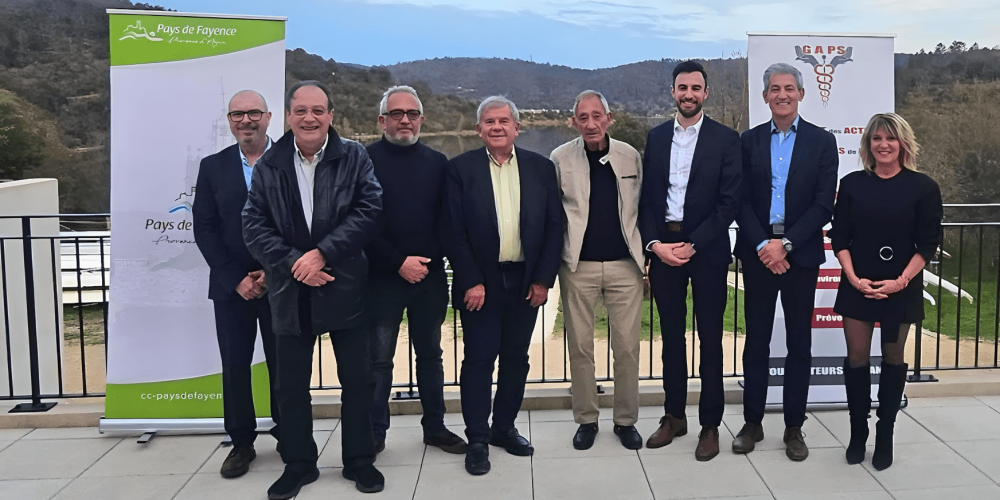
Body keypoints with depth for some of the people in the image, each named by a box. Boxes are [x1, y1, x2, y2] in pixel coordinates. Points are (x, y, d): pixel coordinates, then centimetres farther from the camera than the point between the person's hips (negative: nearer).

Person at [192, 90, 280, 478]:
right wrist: (236, 280, -8)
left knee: (283, 364, 7)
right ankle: (242, 442, 21)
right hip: (231, 286, 2)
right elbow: (205, 229, 1)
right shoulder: (213, 166, 6)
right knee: (235, 367, 6)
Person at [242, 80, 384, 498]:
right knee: (291, 384, 10)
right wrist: (293, 263, -14)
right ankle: (298, 464, 26)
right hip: (290, 290, 2)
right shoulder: (269, 165, 4)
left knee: (357, 379, 7)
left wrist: (322, 253, -17)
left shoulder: (354, 157, -1)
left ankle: (359, 460, 24)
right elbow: (254, 225, -1)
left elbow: (369, 210, -10)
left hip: (344, 286, -1)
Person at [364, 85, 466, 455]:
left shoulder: (437, 162, 8)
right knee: (379, 358, 4)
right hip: (383, 276, -3)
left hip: (430, 276, 3)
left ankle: (435, 428, 24)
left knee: (430, 355, 12)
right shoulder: (365, 160, -2)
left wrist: (428, 260, -9)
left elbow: (447, 219, 6)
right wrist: (399, 263, -13)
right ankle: (374, 433, 16)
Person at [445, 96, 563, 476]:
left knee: (516, 358, 12)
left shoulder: (541, 167, 5)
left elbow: (554, 226, 4)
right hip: (480, 283, -3)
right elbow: (454, 231, -6)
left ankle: (504, 427, 28)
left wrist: (543, 279, -2)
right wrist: (471, 282, -11)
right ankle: (477, 440, 12)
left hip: (527, 282, 3)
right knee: (478, 359, 2)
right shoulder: (460, 169, -2)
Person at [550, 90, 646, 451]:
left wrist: (645, 255, 7)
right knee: (580, 346, 6)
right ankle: (586, 420, 21)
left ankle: (626, 420, 20)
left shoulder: (630, 156, 5)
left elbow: (641, 208, 11)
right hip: (578, 266, -1)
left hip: (624, 264, 1)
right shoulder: (560, 159, 1)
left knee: (627, 346, 4)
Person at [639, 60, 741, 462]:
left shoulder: (726, 139, -2)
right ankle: (674, 416, 24)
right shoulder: (656, 137, 9)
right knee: (671, 336, 11)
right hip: (662, 247, 3)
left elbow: (729, 202, -7)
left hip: (706, 249, -3)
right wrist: (654, 243, -7)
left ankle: (710, 424, 16)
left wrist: (692, 245, -13)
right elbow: (646, 197, 7)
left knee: (710, 338, 5)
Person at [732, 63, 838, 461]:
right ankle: (752, 422, 18)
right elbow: (742, 201, 1)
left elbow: (824, 205, -5)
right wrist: (763, 245, -11)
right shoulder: (750, 140, 6)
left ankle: (794, 426, 18)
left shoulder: (822, 141, 2)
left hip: (801, 255, -1)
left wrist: (786, 244, -14)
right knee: (756, 340, 6)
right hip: (758, 254, 1)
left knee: (799, 343, 6)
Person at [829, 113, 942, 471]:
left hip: (901, 287, -1)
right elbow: (839, 237, 1)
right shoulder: (853, 183, 2)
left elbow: (928, 243, -4)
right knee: (856, 358, 3)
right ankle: (857, 432, 16)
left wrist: (901, 281, -14)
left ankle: (885, 435, 20)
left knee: (893, 358, 8)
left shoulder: (923, 187, -3)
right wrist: (854, 278, -11)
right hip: (857, 285, 1)